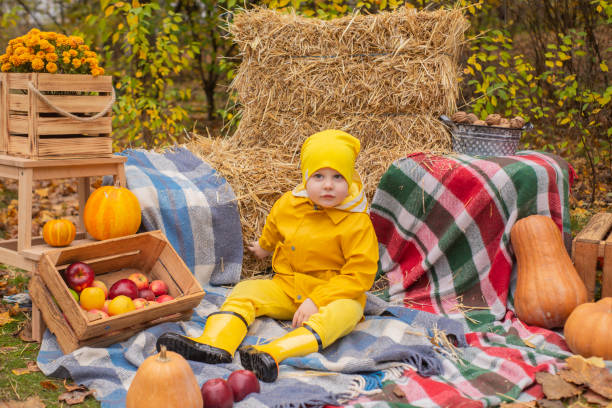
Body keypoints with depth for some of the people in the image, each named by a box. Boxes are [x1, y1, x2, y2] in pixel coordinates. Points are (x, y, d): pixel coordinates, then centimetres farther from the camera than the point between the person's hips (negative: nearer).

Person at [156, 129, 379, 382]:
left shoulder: (357, 223, -15)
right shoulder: (288, 205, -1)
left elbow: (360, 274, -19)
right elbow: (272, 231, 24)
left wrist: (316, 300, -26)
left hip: (333, 294, -5)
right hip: (286, 287, 5)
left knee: (348, 310, -37)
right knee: (245, 290, -10)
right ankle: (215, 344, -35)